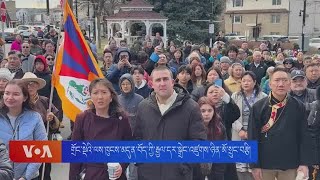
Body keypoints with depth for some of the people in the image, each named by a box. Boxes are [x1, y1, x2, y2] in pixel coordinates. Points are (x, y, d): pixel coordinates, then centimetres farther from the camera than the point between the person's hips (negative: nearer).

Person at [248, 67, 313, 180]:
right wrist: (255, 165, -7)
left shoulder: (298, 107, 1)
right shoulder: (258, 107, -4)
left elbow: (304, 136, 2)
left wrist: (305, 163, -5)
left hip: (290, 165, 1)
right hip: (264, 163, -1)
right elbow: (253, 137, -4)